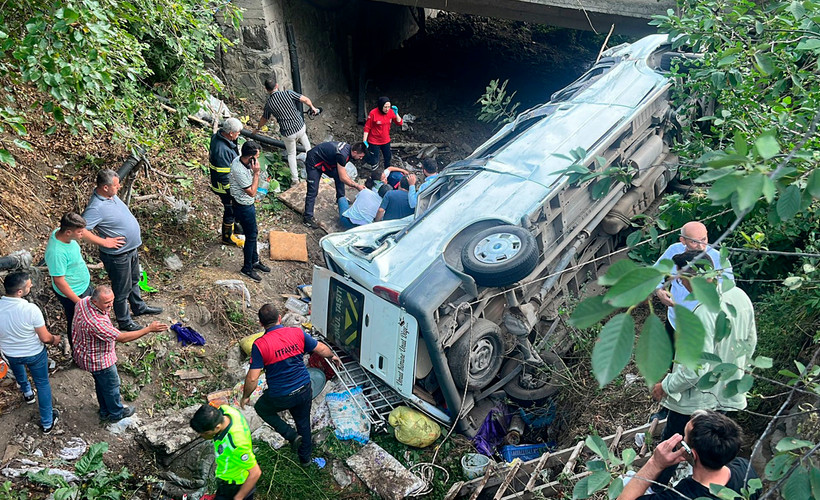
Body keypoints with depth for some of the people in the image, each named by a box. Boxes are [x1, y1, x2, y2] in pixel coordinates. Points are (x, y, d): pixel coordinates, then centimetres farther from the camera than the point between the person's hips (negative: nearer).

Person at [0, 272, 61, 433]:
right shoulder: (31, 309, -34)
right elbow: (45, 338, -23)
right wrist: (55, 339, 0)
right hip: (34, 354, -4)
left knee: (17, 366, 39)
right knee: (42, 384, 19)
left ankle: (27, 392, 65)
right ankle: (47, 422, 32)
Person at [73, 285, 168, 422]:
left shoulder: (84, 301, -17)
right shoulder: (96, 322, -44)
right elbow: (122, 338, -37)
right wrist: (149, 329, -36)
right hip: (98, 360, -9)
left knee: (101, 383, 30)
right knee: (111, 386, 18)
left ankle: (105, 411, 52)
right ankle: (116, 413, 43)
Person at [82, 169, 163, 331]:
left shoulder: (111, 195, -4)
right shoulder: (96, 208, -32)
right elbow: (81, 230, -36)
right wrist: (105, 242, -28)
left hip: (131, 248, 9)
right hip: (117, 255, -9)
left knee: (134, 281, 30)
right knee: (122, 290, 12)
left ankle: (139, 307, 52)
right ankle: (124, 322, 32)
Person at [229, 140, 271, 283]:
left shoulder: (240, 160, -5)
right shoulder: (239, 171, -35)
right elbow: (252, 192, -25)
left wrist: (254, 171, -2)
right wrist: (256, 173, -26)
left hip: (248, 203, 9)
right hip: (243, 207, -9)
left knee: (253, 232, 22)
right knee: (251, 236, 6)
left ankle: (255, 261, 40)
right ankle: (247, 268, 22)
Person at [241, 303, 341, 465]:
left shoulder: (260, 345, -19)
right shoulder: (297, 333, -9)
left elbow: (252, 378, -19)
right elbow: (321, 349, 2)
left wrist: (245, 397, 0)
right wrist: (333, 356, 23)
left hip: (280, 397, -4)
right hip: (304, 390, 4)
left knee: (261, 408, 27)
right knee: (303, 422, 26)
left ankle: (291, 435, 16)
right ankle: (305, 457, 42)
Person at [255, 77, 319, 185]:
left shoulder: (268, 103, -6)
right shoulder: (288, 93, -10)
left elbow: (264, 120, 9)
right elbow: (305, 99, -11)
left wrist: (258, 127, 30)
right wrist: (312, 107, 10)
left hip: (288, 133, 0)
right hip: (300, 126, 0)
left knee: (291, 154, 21)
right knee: (302, 134, 39)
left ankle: (295, 179, 20)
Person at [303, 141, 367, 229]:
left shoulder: (348, 148, -4)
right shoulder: (342, 155, -32)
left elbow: (342, 171, 9)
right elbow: (343, 178, -22)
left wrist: (353, 182, 5)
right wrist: (356, 186, -12)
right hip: (314, 162, -9)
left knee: (338, 176, 10)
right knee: (313, 191, -11)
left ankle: (341, 199, 30)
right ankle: (308, 218, -8)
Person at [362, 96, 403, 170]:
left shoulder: (391, 112, -7)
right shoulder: (373, 113, -20)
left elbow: (399, 123, -4)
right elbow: (367, 127, -14)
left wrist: (396, 113, -20)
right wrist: (364, 141, -16)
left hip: (386, 141, 5)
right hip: (374, 142, -5)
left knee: (387, 157, 20)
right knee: (373, 162, -2)